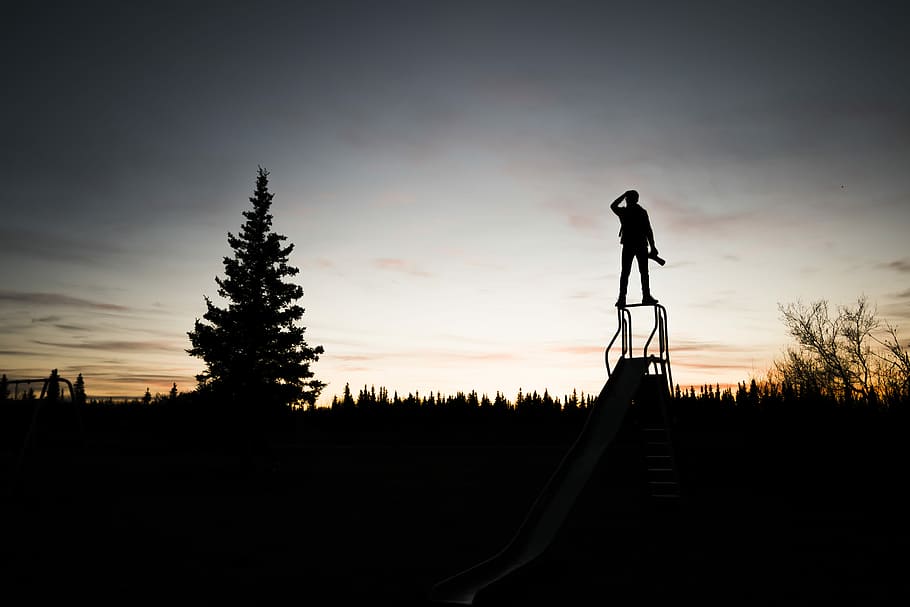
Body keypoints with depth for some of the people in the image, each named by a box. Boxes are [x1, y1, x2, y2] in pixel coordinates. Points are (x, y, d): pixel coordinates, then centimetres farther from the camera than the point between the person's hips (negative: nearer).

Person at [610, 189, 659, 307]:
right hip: (641, 245, 0)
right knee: (644, 272, 5)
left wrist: (623, 195, 23)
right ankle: (646, 296, 1)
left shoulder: (623, 212, 1)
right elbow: (649, 231, -2)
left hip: (628, 246, 1)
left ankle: (622, 298, -6)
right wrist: (652, 246, -1)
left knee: (625, 272, 2)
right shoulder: (642, 212, 1)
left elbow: (613, 206, 21)